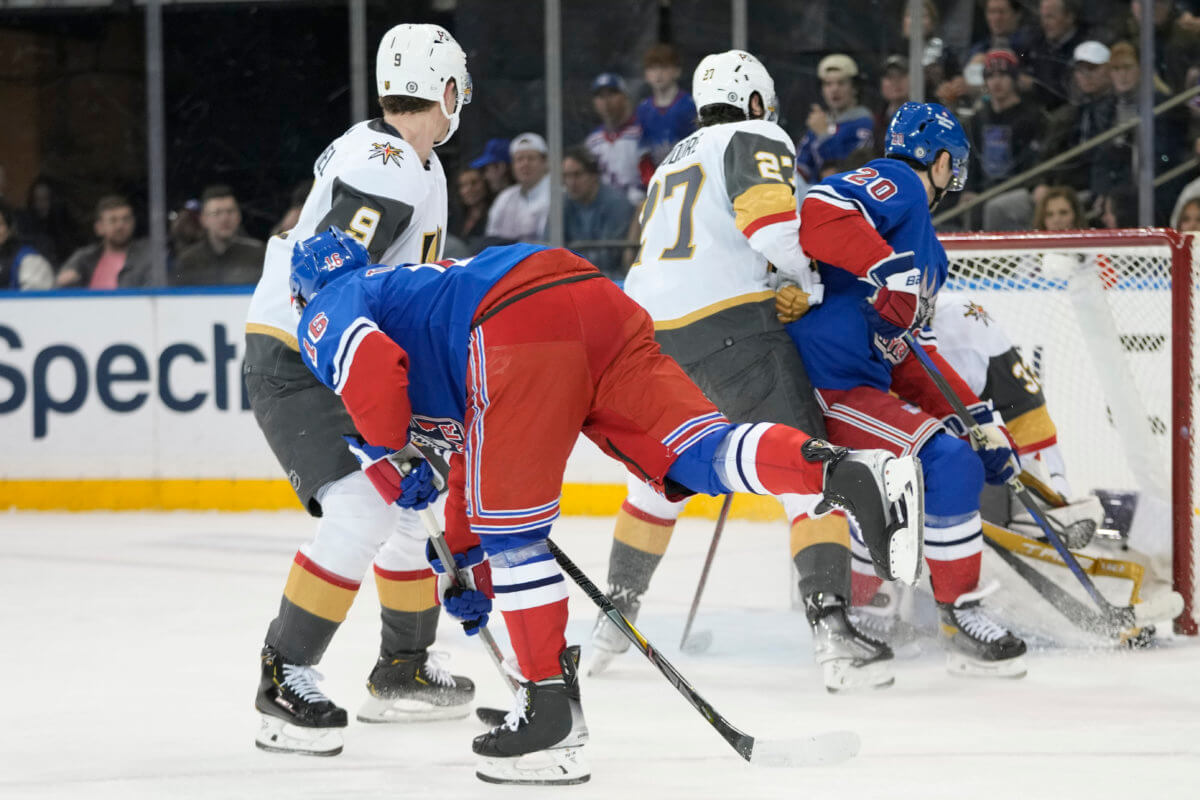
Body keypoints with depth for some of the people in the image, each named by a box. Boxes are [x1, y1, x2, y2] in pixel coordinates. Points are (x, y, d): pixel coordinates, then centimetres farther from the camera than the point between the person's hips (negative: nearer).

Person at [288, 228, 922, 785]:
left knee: (509, 516, 2)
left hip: (519, 321, -8)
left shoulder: (328, 312, 21)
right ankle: (846, 472, -29)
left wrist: (390, 456, 10)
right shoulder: (408, 288, 46)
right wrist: (464, 563, 54)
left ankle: (552, 710, 3)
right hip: (595, 297, 8)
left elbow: (370, 366, -6)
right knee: (693, 447, -5)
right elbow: (469, 453, 50)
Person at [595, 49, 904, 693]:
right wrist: (807, 285, 2)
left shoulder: (674, 162, 29)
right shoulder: (757, 139, 5)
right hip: (726, 322, -7)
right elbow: (769, 220, -13)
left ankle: (614, 616, 34)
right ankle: (831, 626, -23)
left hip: (648, 325, 7)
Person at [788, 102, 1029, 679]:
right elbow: (815, 213, -25)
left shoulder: (927, 253, 24)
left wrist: (980, 419, 16)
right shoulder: (897, 183, -5)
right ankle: (961, 616, -12)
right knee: (949, 464, -21)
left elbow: (910, 359, 23)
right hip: (827, 384, -11)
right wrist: (888, 268, -32)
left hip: (865, 382, 11)